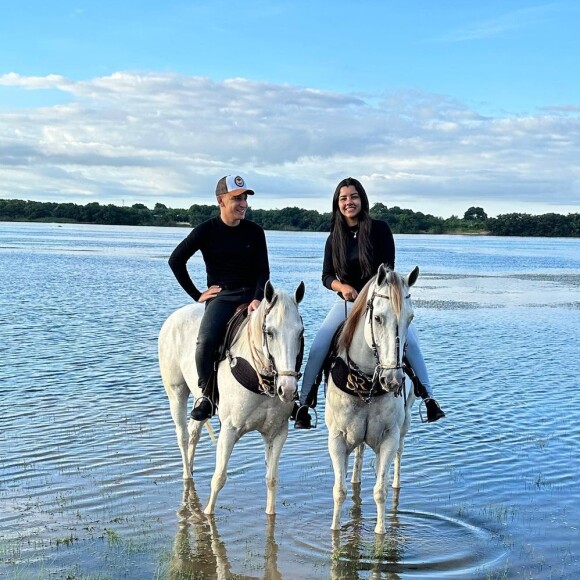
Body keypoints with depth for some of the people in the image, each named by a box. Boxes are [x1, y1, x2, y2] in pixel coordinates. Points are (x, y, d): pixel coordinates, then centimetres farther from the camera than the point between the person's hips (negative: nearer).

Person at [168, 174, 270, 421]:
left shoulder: (255, 232, 7)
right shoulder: (207, 230, 1)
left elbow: (263, 271, 5)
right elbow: (176, 260, 3)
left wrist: (258, 299, -15)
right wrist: (196, 294, 0)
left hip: (251, 295, 2)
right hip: (220, 296, -2)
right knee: (207, 340, -32)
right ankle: (207, 394, -10)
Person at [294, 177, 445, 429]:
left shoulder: (379, 229, -7)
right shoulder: (334, 238, 3)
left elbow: (387, 268, -11)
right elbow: (327, 276, 1)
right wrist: (342, 287, -21)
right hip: (348, 302, 2)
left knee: (410, 341, -21)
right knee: (318, 347, -15)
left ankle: (429, 398, -8)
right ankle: (303, 403, -4)